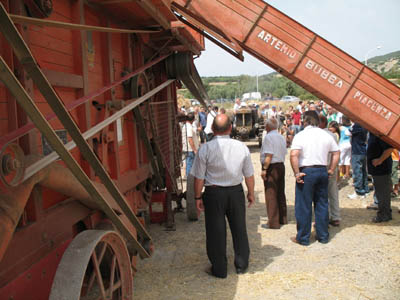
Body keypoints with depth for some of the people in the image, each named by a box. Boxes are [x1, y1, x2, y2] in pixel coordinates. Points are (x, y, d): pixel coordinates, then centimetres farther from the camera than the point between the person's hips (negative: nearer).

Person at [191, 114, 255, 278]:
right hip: (236, 192, 3)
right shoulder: (241, 147, -5)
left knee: (216, 231, 9)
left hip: (213, 193, -2)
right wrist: (251, 193, 16)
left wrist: (198, 197, 2)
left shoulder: (205, 149, -12)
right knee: (239, 228, 17)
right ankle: (241, 265, 31)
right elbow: (249, 175, 3)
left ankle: (219, 269, 19)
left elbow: (199, 177, -9)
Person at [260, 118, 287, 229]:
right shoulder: (281, 137, 12)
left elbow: (269, 155, -21)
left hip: (271, 167, -9)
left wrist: (264, 169, -18)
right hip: (281, 166, 9)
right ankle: (282, 219, 26)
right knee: (280, 193, 16)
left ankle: (273, 223, 0)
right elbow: (284, 153, 14)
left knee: (271, 195, -3)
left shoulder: (268, 137, -14)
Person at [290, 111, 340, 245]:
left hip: (306, 172, -5)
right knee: (322, 205, 14)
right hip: (322, 171, 5)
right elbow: (336, 153, 11)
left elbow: (293, 155, -21)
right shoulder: (326, 135, 7)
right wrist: (331, 170, 14)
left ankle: (303, 238, 11)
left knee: (303, 206, 4)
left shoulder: (300, 135, -9)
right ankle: (323, 236, 23)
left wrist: (297, 173, -14)